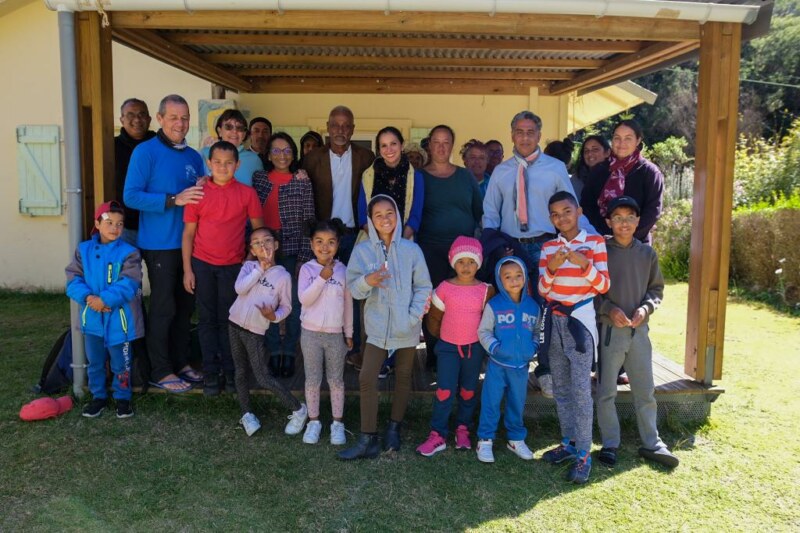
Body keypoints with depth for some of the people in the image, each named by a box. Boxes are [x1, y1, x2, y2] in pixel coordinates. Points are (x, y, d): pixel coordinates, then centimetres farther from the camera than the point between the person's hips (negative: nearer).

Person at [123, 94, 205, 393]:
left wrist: (202, 191, -3)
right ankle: (160, 372, 13)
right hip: (160, 245, -6)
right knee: (163, 308, 1)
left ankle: (180, 362, 27)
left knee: (185, 306, 13)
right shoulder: (146, 151, -8)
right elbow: (131, 196, -15)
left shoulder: (193, 156, 10)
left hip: (189, 243, 6)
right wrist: (173, 200, -22)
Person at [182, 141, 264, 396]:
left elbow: (259, 230, 2)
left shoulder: (247, 193, -3)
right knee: (207, 319, 8)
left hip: (233, 265, -1)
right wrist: (187, 270, -1)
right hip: (202, 264, 1)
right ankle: (211, 372, 16)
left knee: (229, 319, 7)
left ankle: (230, 371, 17)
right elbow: (188, 233, 2)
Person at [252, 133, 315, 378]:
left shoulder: (302, 182, -1)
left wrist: (304, 257, -7)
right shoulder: (258, 178, 5)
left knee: (294, 303, 4)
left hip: (292, 252, -1)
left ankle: (289, 352, 20)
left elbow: (308, 221, -3)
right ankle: (273, 351, 21)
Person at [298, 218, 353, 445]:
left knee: (336, 380, 10)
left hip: (335, 334, 1)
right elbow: (304, 299, -17)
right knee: (312, 379, 9)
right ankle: (313, 421, 24)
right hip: (311, 333, -1)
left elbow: (348, 303, 5)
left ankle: (337, 422, 22)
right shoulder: (307, 269, -6)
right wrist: (322, 278, -25)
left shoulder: (342, 270, -1)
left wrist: (349, 333, 7)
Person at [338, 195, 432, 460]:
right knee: (367, 378, -9)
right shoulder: (362, 250, -3)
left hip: (406, 327, 1)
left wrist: (413, 316, -12)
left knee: (403, 377, 13)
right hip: (377, 326, 0)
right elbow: (353, 289, -6)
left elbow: (423, 287, -1)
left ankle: (394, 428, 33)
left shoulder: (411, 249, -4)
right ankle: (368, 440, 1)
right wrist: (367, 281, -28)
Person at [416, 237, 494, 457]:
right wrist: (441, 335, 9)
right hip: (448, 347, -1)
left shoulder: (485, 290, -6)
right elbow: (434, 317, 4)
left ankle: (463, 430, 28)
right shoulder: (445, 288, -6)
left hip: (474, 347, 1)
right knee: (444, 391, -4)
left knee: (468, 391, 13)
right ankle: (437, 435, 4)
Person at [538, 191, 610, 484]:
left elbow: (603, 286, -5)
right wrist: (551, 268, -14)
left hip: (580, 320, -4)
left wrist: (585, 264, -21)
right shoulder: (548, 247, 8)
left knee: (580, 390, -7)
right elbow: (542, 290, 4)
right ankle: (569, 442, 25)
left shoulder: (595, 242, -1)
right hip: (554, 320, 4)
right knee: (560, 388, 12)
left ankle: (583, 454, 0)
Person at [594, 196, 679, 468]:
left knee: (645, 390, 10)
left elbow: (657, 288, 13)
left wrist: (646, 308, -5)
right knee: (606, 391, 5)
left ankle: (651, 443, 22)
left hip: (639, 330, 3)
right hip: (609, 329, -3)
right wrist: (609, 309, -15)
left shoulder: (647, 254, 5)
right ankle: (610, 444, 17)